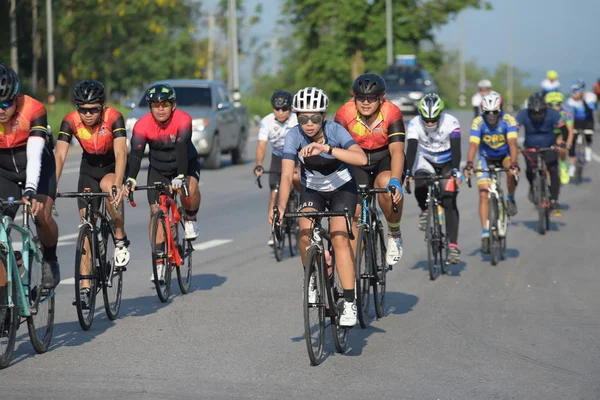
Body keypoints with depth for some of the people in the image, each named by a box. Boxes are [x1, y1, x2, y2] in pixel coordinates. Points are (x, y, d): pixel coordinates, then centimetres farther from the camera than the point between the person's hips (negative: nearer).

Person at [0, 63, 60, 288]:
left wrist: (31, 190, -49)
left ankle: (50, 261, 7)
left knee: (42, 216, -22)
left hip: (38, 167, -2)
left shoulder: (33, 110, -28)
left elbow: (34, 155, -35)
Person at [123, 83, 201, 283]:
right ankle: (159, 262, 4)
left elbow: (182, 149, -38)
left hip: (186, 163, -2)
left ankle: (190, 219, -3)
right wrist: (131, 179, -46)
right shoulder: (142, 125, -22)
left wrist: (180, 177, -51)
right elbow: (136, 153, -30)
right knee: (156, 211, -6)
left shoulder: (183, 120, -27)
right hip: (158, 169, 2)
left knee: (190, 188, -34)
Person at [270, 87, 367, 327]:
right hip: (312, 190, 2)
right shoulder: (294, 136, -20)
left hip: (342, 188, -2)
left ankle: (350, 303, -19)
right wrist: (280, 207, -43)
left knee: (339, 237, -22)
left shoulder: (335, 131, -25)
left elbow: (361, 158, -40)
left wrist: (326, 148, -50)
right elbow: (287, 175, -28)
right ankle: (312, 280, 1)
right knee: (306, 232, -25)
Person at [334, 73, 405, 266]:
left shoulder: (392, 113, -25)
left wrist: (395, 181, -49)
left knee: (386, 183, -34)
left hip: (385, 159, -2)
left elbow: (396, 150, -33)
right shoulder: (345, 114, -23)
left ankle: (394, 234, -10)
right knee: (355, 210, -12)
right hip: (357, 162, 2)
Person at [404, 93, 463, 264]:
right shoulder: (414, 124, -22)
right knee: (420, 188, -28)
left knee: (449, 202, -14)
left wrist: (455, 170, -46)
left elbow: (455, 148, -32)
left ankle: (453, 245, -13)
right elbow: (411, 149, -29)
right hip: (426, 161, 1)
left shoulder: (451, 122, -26)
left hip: (447, 163, -1)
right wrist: (407, 172, -42)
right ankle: (425, 210, 5)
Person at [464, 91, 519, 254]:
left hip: (505, 156, -1)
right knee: (483, 195, -12)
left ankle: (510, 199, -6)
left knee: (512, 172, -35)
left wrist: (514, 164, -49)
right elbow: (473, 145, -31)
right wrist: (469, 165, -48)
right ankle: (485, 233, -8)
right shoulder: (478, 122, -23)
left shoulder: (508, 120, -24)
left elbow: (512, 143, -34)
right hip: (486, 158, 1)